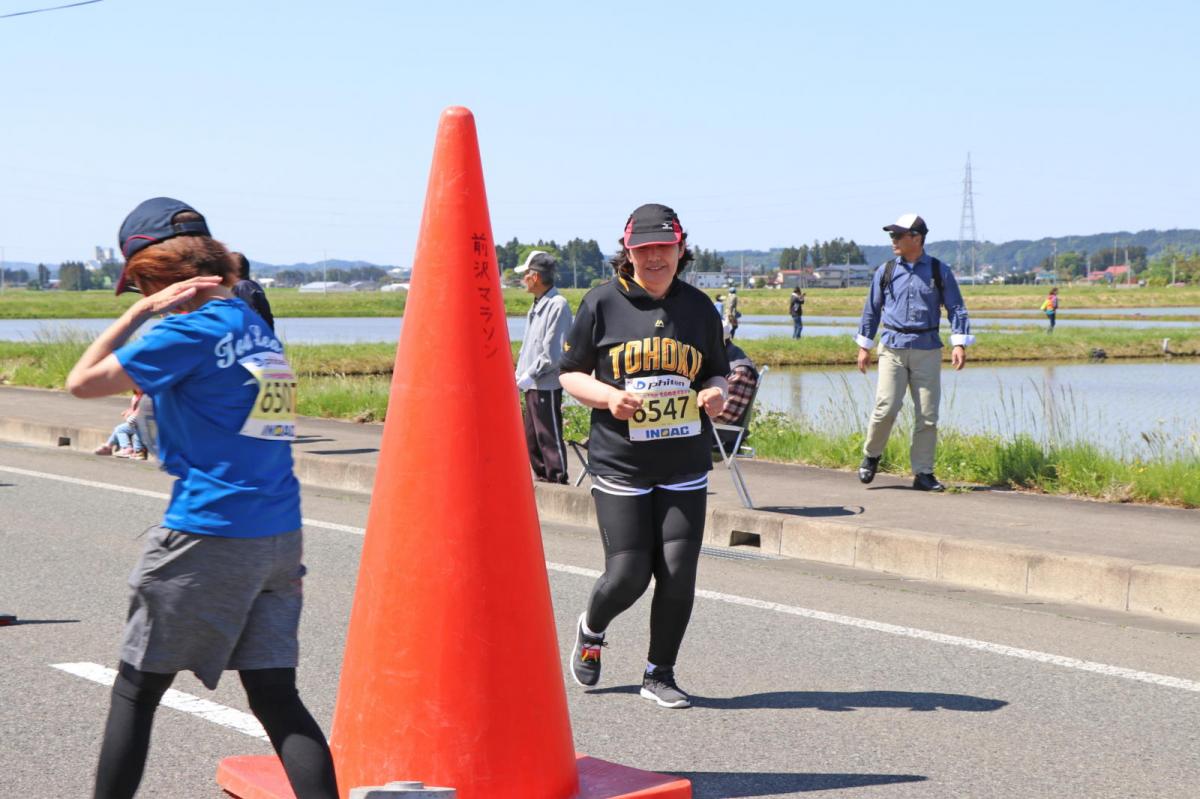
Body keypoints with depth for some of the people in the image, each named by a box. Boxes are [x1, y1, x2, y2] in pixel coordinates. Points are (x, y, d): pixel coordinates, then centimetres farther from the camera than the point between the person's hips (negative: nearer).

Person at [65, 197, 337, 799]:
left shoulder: (190, 330, -10)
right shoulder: (256, 328, 14)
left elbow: (82, 382, -9)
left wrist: (141, 311, -2)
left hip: (208, 539, -7)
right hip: (280, 541, 7)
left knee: (136, 689, 9)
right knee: (276, 697, 5)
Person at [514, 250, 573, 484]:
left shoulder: (558, 305, -16)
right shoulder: (537, 305, 14)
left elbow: (553, 353, -19)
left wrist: (530, 375, -14)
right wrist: (519, 374, 12)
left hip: (547, 385, -10)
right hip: (532, 385, 10)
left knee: (549, 437, -5)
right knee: (531, 438, 15)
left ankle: (558, 481, 1)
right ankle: (543, 479, 25)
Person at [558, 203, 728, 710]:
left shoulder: (698, 307, 8)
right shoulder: (602, 304, -1)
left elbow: (717, 372, 18)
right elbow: (570, 373, 4)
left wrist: (716, 393, -5)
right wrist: (608, 396, -15)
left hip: (685, 466, 3)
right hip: (619, 464, -3)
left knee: (678, 572, -4)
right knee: (628, 574, -5)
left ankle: (660, 675, 15)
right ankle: (591, 629, 30)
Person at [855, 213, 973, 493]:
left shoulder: (939, 271, 4)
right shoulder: (885, 271, 7)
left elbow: (955, 308, 5)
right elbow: (872, 309, 14)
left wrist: (959, 343, -6)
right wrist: (864, 346, 13)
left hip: (927, 349, 0)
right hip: (892, 347, 0)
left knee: (927, 415, 0)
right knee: (886, 408, -12)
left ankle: (923, 474, 7)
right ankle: (871, 455, 11)